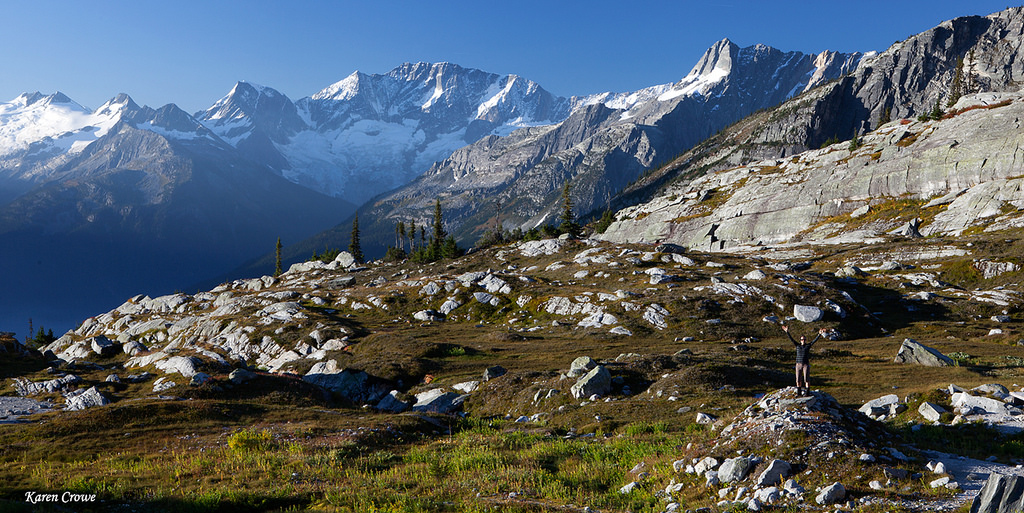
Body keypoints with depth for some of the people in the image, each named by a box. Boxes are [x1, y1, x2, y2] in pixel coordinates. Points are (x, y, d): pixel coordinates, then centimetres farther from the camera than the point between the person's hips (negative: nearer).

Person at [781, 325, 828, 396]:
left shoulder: (808, 345, 2)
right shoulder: (797, 345, 6)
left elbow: (815, 340, -5)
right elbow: (791, 339, 0)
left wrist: (820, 334, -15)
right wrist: (787, 332, -9)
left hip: (806, 364, -2)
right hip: (798, 364, 2)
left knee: (807, 379, -4)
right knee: (798, 379, 6)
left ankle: (807, 392, 4)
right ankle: (799, 392, 17)